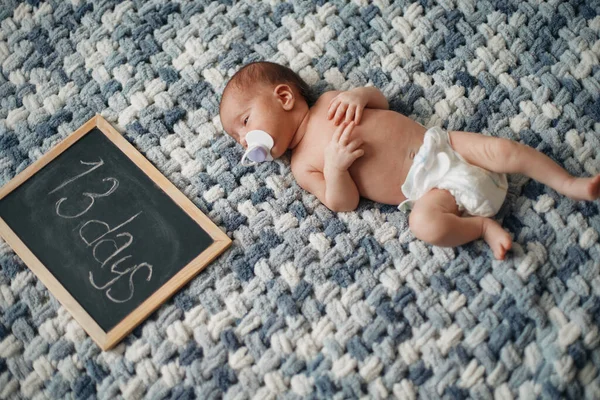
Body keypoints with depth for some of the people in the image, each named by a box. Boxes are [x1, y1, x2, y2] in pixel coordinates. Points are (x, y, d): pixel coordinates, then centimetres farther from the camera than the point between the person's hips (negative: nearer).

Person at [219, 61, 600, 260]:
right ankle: (482, 225, -10)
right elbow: (344, 203, -7)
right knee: (425, 223, -33)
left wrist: (359, 94, -8)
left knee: (502, 149, -13)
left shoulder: (330, 101, 8)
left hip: (439, 144, 3)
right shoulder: (303, 166, 2)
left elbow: (382, 100, 15)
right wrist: (334, 166, -25)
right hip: (428, 188, -3)